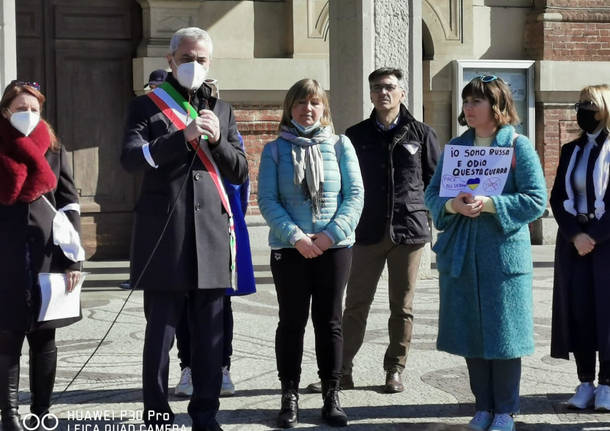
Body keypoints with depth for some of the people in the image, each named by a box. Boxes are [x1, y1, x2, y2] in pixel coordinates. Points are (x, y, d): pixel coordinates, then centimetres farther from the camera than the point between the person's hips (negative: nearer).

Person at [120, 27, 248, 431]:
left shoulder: (222, 110, 17)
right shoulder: (147, 106, 6)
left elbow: (240, 172, 13)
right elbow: (131, 157, -10)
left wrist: (217, 140, -6)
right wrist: (183, 137, -20)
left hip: (211, 235, 3)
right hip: (163, 237, -3)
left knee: (210, 333, 6)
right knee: (161, 331, 0)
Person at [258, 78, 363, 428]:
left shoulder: (340, 145, 4)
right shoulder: (275, 150, 3)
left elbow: (355, 194, -1)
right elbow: (267, 200, -4)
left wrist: (331, 234, -13)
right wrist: (296, 237, -15)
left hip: (335, 246, 1)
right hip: (289, 248, 0)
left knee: (329, 320, 7)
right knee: (292, 321, 5)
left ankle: (332, 395, 16)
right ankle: (290, 397, 13)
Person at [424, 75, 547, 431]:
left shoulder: (519, 146, -2)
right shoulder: (456, 147, 11)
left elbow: (536, 200, -9)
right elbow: (432, 194, 8)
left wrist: (488, 204, -21)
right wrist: (451, 205, -14)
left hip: (504, 253, -4)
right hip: (460, 254, 4)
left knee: (503, 332, 1)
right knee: (470, 333, 8)